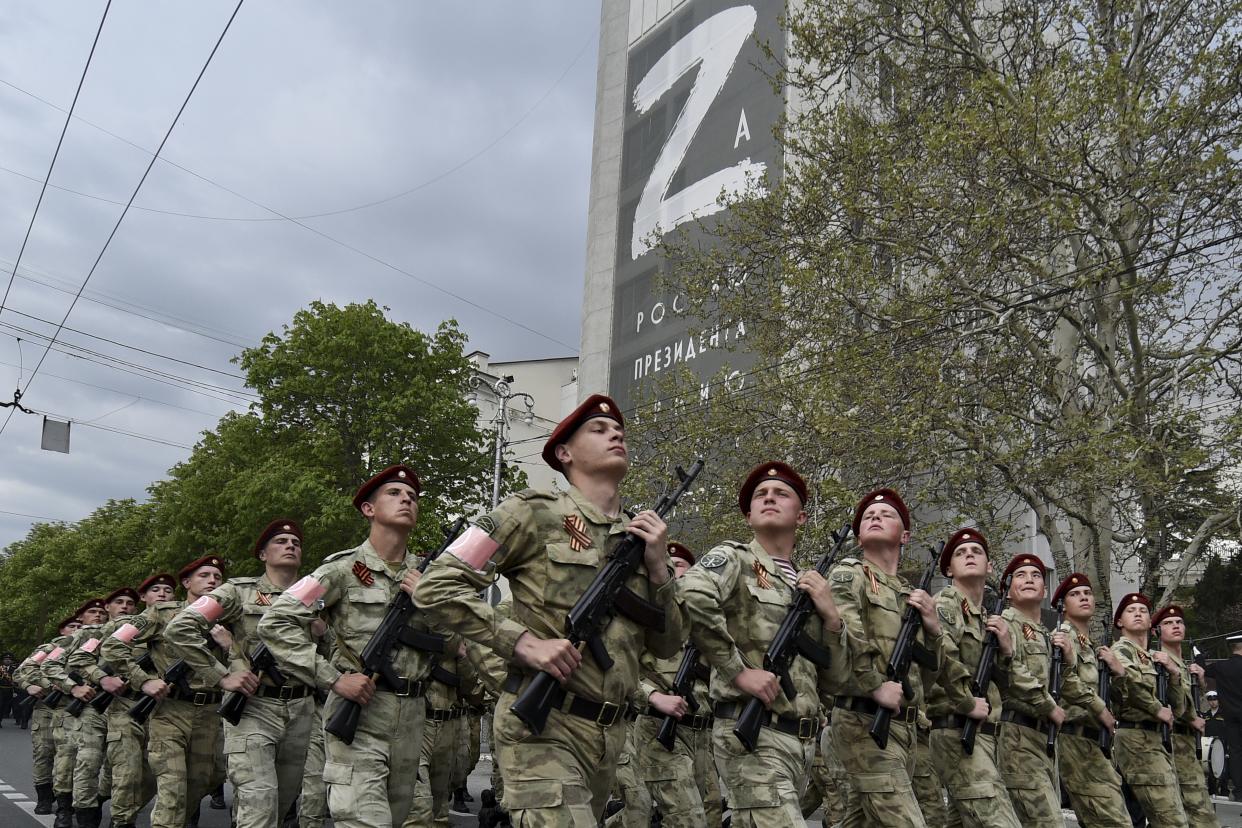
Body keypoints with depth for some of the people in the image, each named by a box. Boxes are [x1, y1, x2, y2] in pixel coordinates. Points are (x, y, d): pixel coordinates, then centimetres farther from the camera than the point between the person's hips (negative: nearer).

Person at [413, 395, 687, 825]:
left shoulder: (641, 535, 12)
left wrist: (658, 567, -2)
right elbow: (435, 586, -9)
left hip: (609, 735, 7)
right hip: (541, 727, -6)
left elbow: (667, 645, 13)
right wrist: (525, 642, -18)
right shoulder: (535, 512, -5)